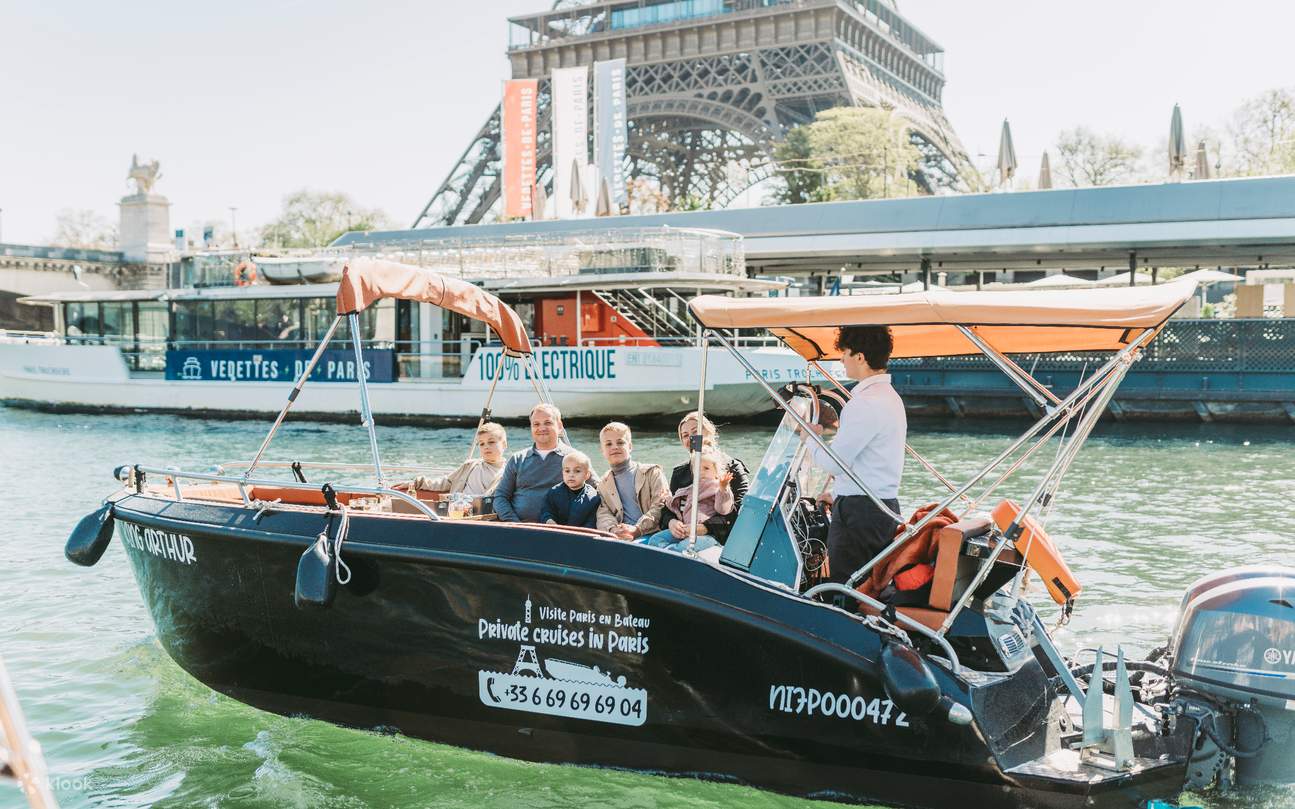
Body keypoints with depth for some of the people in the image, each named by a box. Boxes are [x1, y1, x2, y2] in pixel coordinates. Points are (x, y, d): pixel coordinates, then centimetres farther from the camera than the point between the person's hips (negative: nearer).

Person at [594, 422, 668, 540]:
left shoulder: (651, 472, 12)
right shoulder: (603, 484, 23)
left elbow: (661, 506, 1)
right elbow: (603, 514, 10)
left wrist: (637, 529, -13)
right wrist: (613, 529, -15)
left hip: (651, 534, -2)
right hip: (621, 537, 2)